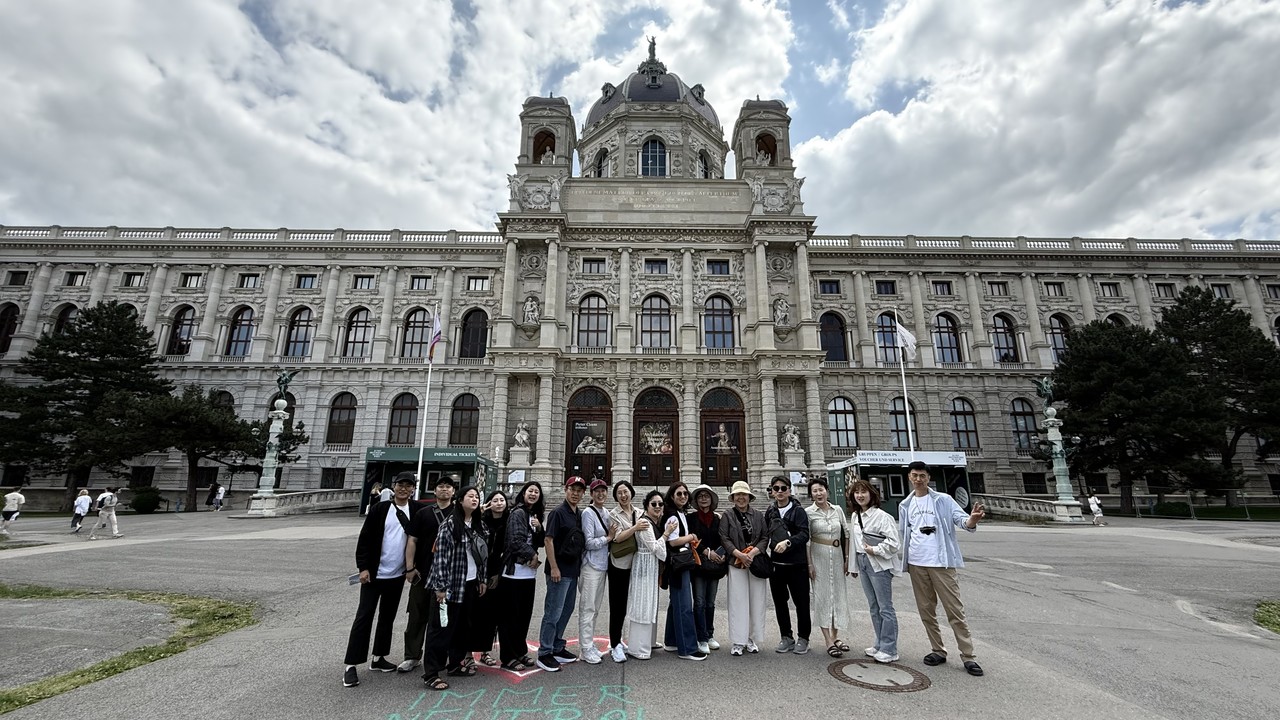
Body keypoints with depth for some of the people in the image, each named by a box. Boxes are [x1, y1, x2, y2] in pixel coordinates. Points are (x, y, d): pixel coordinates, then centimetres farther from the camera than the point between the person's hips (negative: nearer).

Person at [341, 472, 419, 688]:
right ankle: (351, 666, 10)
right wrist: (363, 567, -12)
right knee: (364, 616, 1)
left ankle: (378, 658, 28)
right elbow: (365, 539, -7)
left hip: (397, 575, 3)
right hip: (374, 573, -3)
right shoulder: (380, 509, -8)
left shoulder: (416, 511, -3)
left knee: (388, 617, 14)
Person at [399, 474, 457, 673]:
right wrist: (410, 567, -5)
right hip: (423, 572, 0)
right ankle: (412, 656, 21)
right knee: (417, 614, 7)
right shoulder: (423, 512, 2)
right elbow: (412, 540, 1)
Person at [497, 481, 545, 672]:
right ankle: (508, 658, 10)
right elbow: (516, 541, -19)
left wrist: (539, 528, -4)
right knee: (510, 615, 1)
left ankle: (520, 652, 26)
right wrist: (532, 556, -9)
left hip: (529, 572, 8)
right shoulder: (518, 513, -11)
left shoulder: (535, 515, 14)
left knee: (525, 614, 14)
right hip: (514, 571, -8)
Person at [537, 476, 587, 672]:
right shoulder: (558, 513, -12)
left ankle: (557, 648, 29)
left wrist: (579, 565, 12)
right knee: (553, 612, -2)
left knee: (567, 609, 16)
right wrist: (553, 567, -19)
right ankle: (544, 654, 10)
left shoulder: (580, 515, 10)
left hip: (573, 570, 8)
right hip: (559, 571, -8)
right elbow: (548, 540, -16)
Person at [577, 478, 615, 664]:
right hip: (591, 565, -8)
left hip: (603, 565, 8)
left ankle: (590, 645, 25)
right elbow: (589, 542, -16)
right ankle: (586, 649, 9)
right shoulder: (588, 513, -13)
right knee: (588, 607, -1)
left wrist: (611, 536, -2)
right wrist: (609, 537, -11)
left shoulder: (606, 512, 10)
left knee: (595, 607, 14)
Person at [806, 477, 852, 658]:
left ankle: (835, 635, 26)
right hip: (818, 556, -4)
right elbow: (805, 540, -7)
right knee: (822, 595, 0)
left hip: (837, 556, 4)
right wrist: (809, 564, -10)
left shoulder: (838, 510, 4)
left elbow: (846, 535, 9)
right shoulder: (808, 512, -7)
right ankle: (828, 640, 7)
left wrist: (847, 559, 6)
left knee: (839, 594, 10)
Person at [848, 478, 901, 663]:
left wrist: (875, 550, -15)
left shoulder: (881, 516, -14)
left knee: (885, 607, 0)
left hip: (879, 564, -8)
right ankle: (880, 644, 27)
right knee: (873, 607, 15)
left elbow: (894, 542, -19)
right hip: (863, 563, 8)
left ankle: (889, 650, 9)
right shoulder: (855, 516, 9)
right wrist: (855, 566, 17)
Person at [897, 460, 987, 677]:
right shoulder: (905, 505, 8)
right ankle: (938, 650, 24)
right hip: (916, 564, 4)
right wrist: (901, 558, 6)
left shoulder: (943, 500, -2)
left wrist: (972, 519, -39)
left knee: (954, 610, 0)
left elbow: (961, 518, -17)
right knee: (926, 610, 12)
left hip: (941, 562, -4)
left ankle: (968, 656, 9)